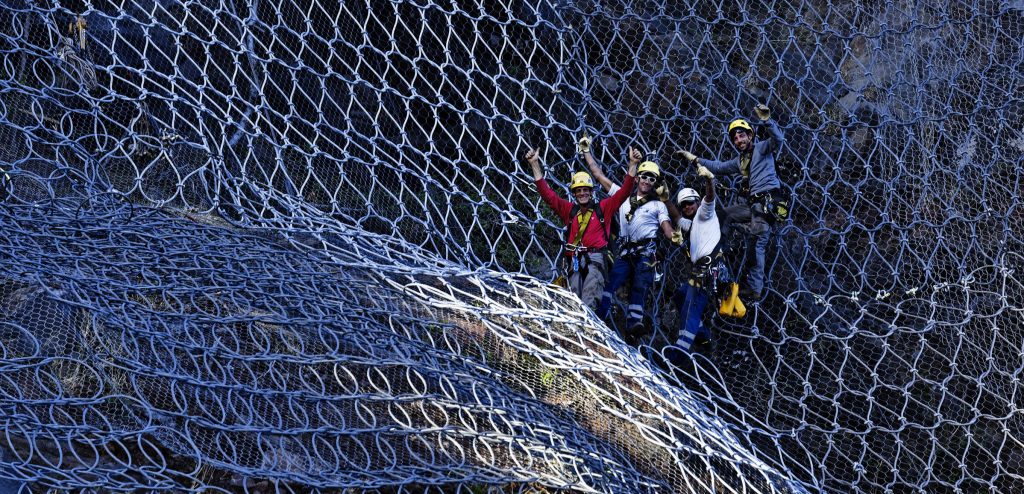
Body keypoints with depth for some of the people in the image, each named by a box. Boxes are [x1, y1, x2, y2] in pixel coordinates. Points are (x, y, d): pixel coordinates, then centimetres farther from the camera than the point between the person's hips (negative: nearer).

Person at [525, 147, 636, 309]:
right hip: (575, 261, 3)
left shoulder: (603, 208, 13)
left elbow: (624, 192, 9)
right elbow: (547, 194, 16)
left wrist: (632, 165, 1)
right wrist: (535, 164, 12)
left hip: (595, 259, -3)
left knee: (589, 301, -20)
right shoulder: (569, 210, 18)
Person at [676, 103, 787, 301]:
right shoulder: (740, 161, 24)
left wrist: (767, 121, -33)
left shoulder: (762, 148, 0)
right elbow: (718, 167, 32)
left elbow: (778, 140, -19)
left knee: (755, 246, -11)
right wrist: (694, 159, 29)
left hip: (767, 202, -9)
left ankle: (754, 289, -8)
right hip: (754, 204, 9)